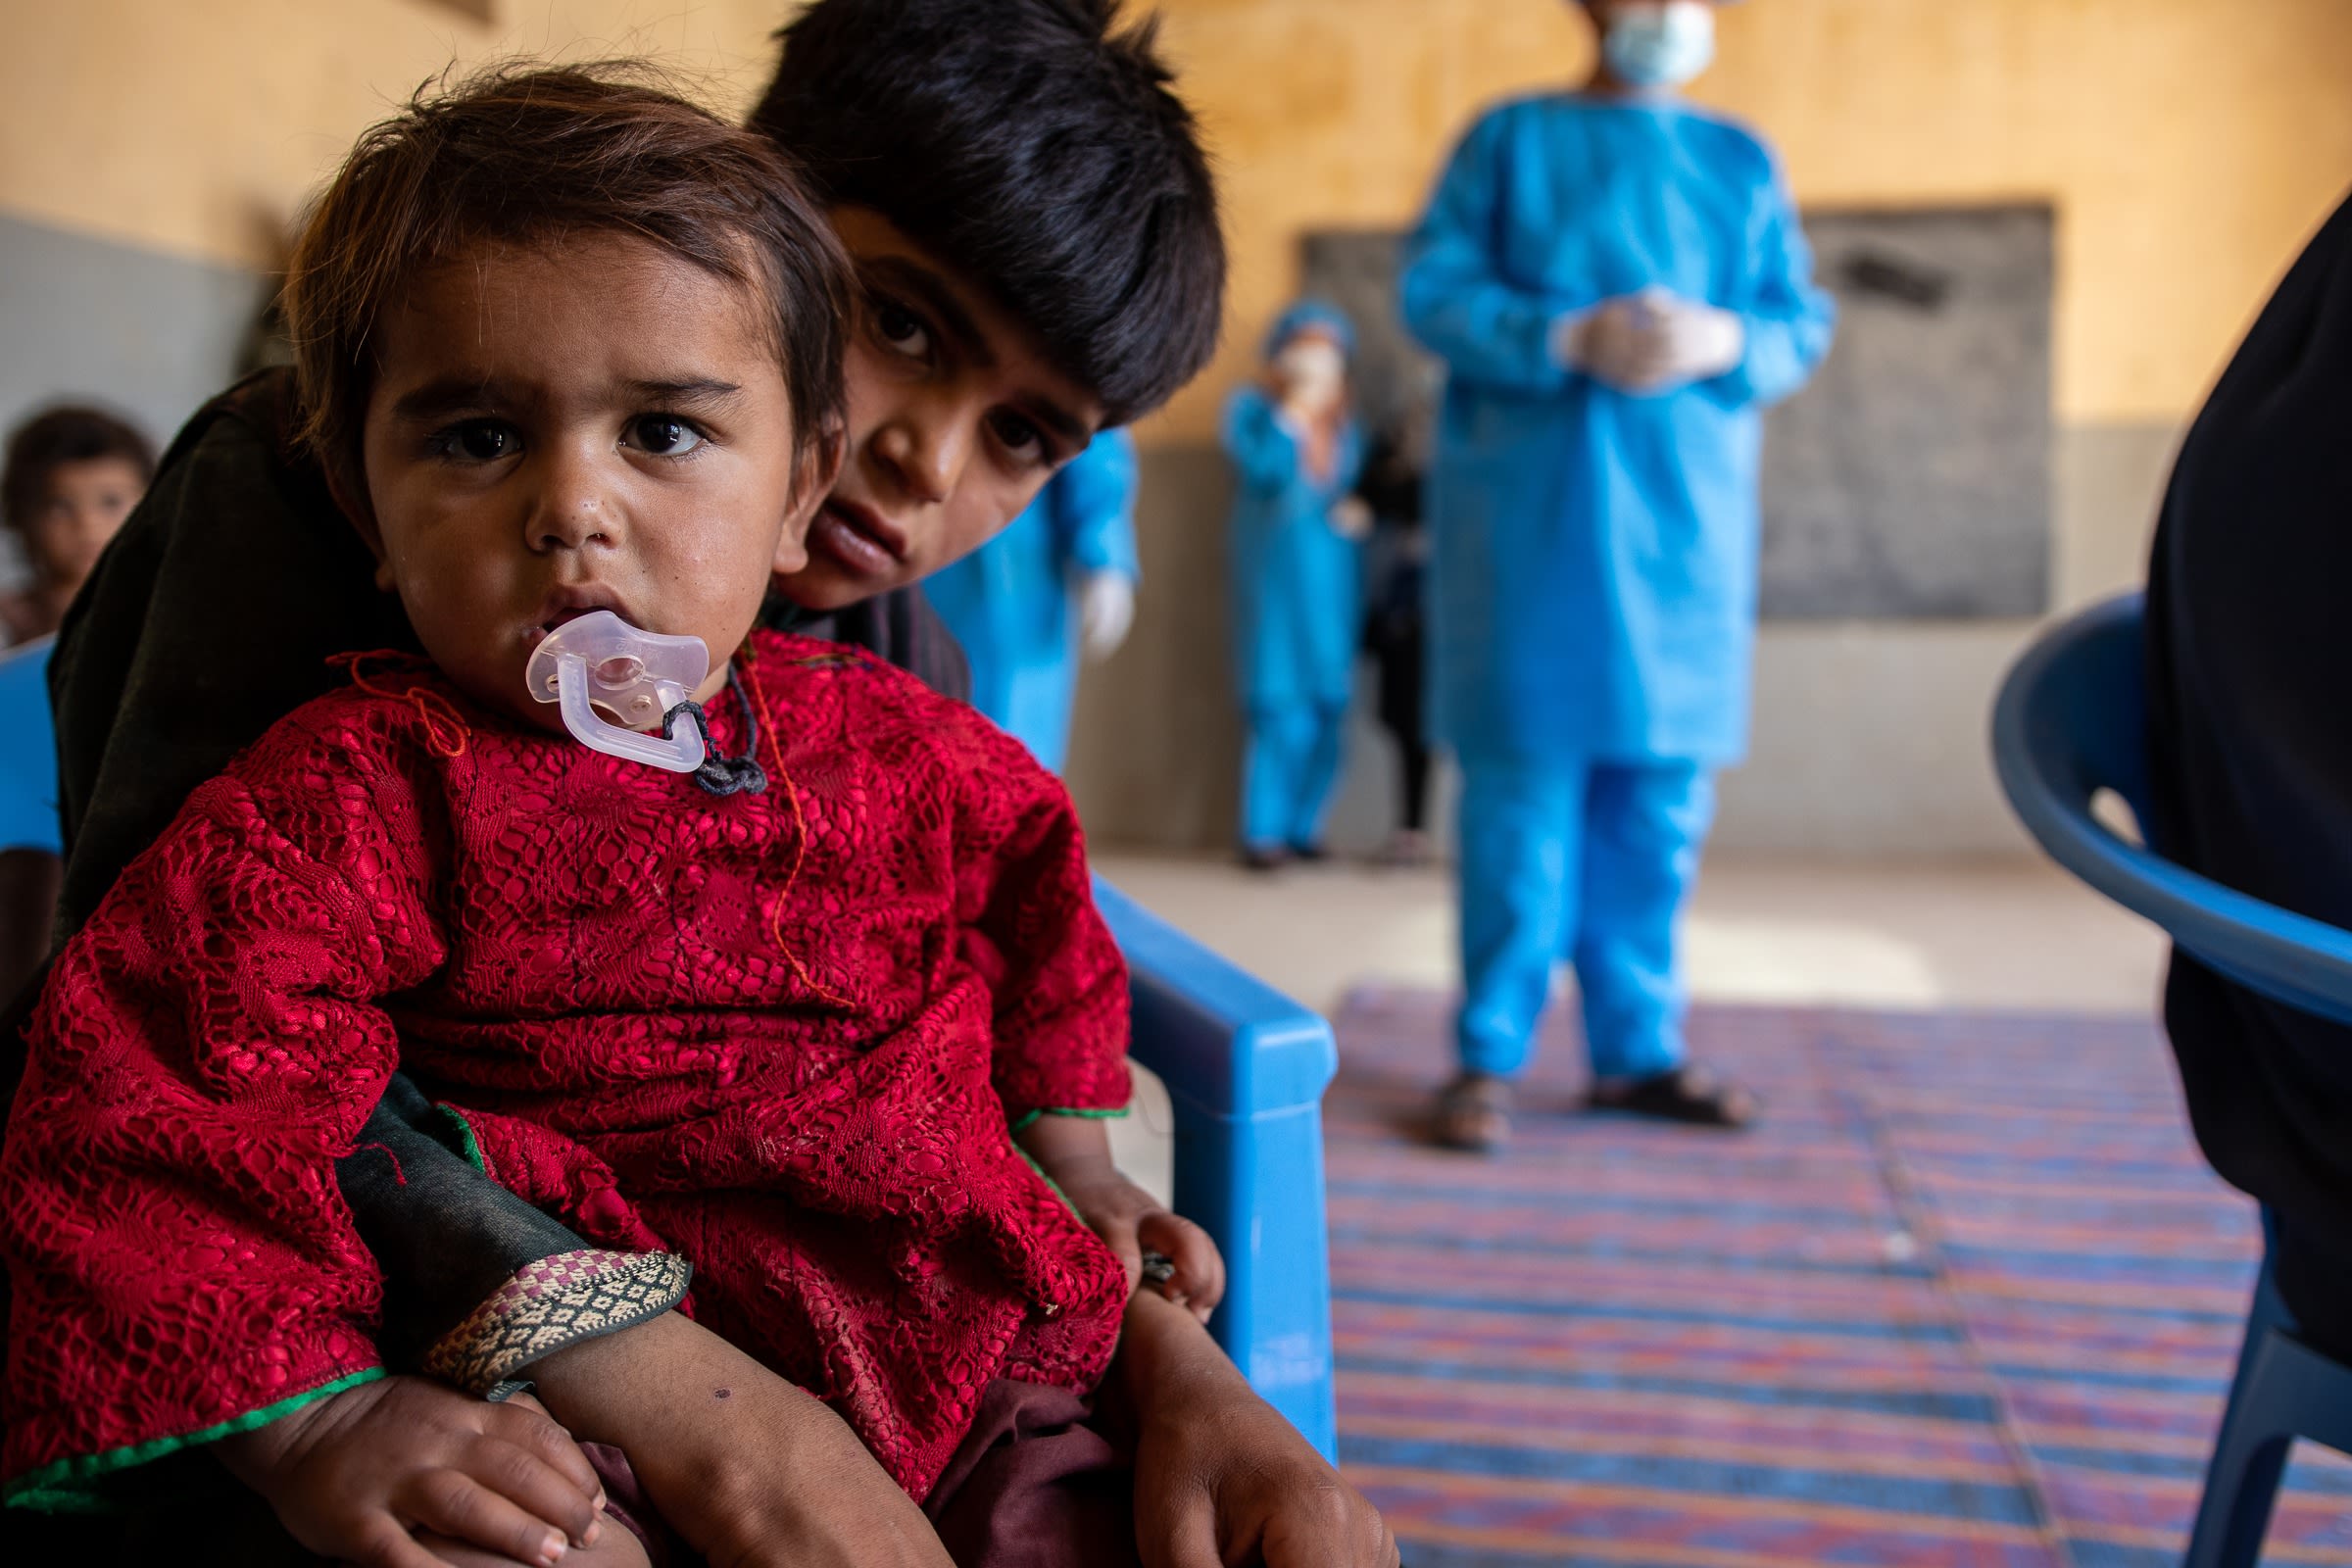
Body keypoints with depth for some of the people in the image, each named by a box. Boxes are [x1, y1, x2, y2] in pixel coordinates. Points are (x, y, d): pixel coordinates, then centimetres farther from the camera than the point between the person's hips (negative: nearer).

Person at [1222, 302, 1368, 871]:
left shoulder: (1345, 423, 16)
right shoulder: (1251, 407, 2)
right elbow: (1263, 469, -14)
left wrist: (1358, 513, -2)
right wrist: (1296, 413, -10)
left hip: (1333, 574, 5)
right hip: (1274, 573, -5)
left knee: (1330, 705, 1)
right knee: (1278, 704, -10)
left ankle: (1304, 826, 10)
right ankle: (1263, 833, -4)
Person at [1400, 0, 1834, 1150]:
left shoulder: (1741, 164, 16)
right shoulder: (1510, 140, 8)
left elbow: (1802, 323, 10)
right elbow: (1432, 289, -3)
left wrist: (1724, 342, -12)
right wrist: (1571, 338, -17)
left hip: (1685, 523, 4)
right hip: (1531, 522, -3)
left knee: (1661, 796, 5)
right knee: (1523, 788, -4)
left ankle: (1638, 1048, 15)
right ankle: (1489, 1055, 5)